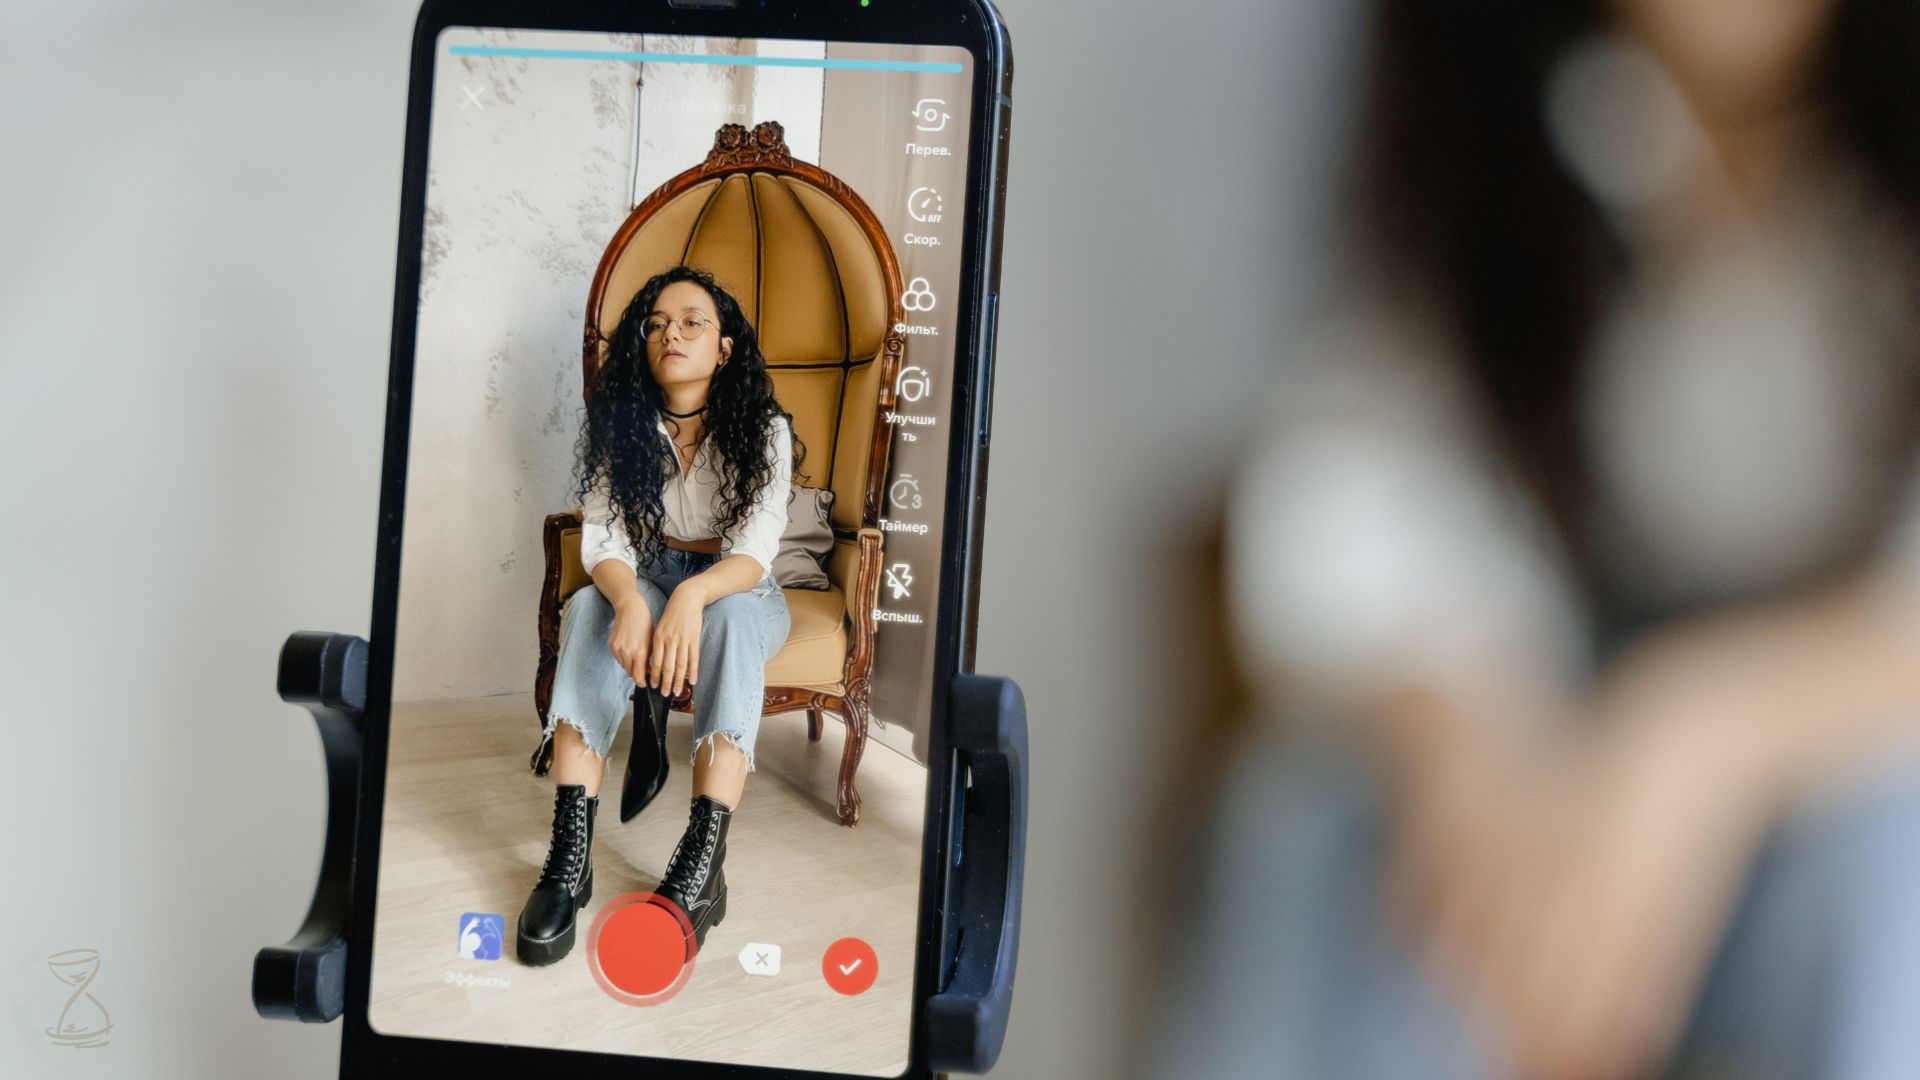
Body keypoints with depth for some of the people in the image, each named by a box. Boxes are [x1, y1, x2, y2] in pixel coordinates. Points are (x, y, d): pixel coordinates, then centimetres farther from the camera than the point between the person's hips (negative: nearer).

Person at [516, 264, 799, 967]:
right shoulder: (617, 424, -4)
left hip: (735, 588, -2)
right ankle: (570, 854, -44)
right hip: (644, 581, 2)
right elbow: (603, 539, -14)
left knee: (733, 618, -39)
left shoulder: (763, 431, -11)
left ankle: (701, 863, -51)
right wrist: (630, 601, -39)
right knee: (588, 609, -33)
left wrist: (691, 598, -45)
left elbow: (753, 551, -22)